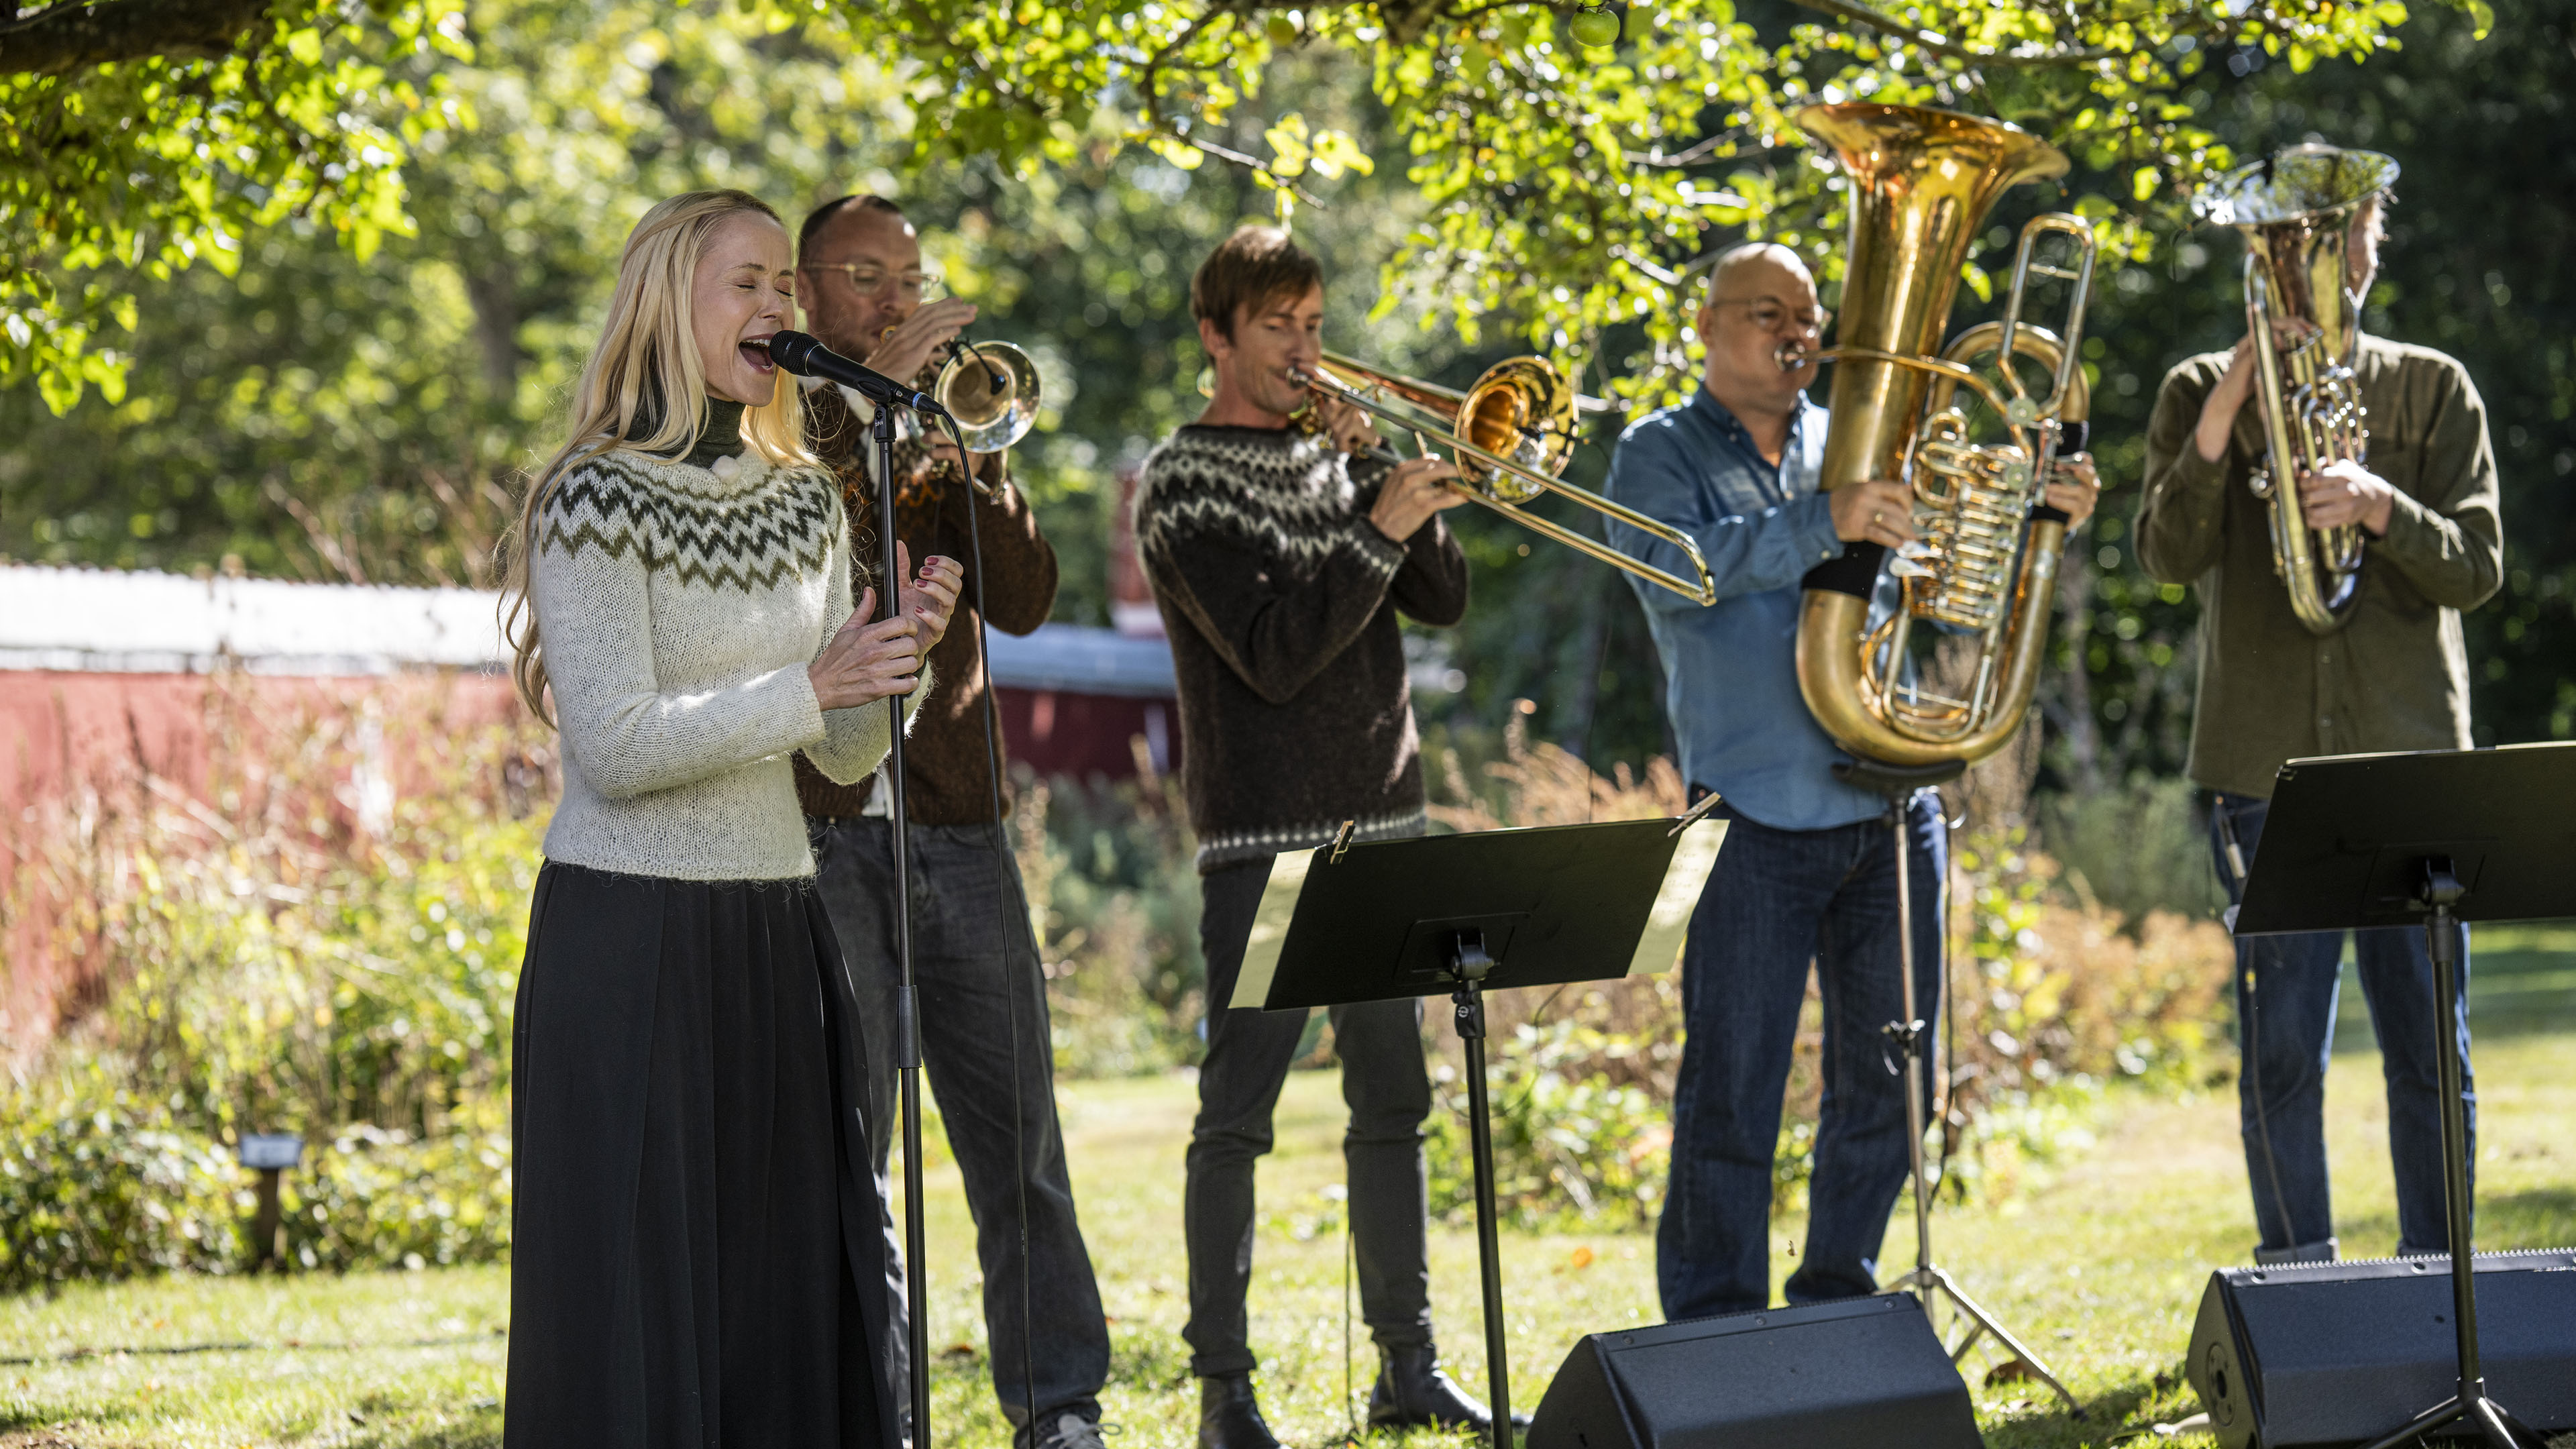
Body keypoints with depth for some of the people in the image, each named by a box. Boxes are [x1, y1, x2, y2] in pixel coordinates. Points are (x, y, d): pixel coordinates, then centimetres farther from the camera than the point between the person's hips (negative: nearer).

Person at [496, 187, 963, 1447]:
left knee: (793, 1286, 5)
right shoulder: (596, 497, -9)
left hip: (775, 932, 7)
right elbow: (616, 747, -18)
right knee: (642, 1294, -4)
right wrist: (808, 688, -18)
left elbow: (845, 755, 13)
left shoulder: (804, 499, 12)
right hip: (630, 937, -7)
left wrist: (908, 648, -5)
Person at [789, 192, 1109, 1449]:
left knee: (1019, 1142, 4)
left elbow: (1024, 599, 6)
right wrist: (870, 403, -15)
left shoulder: (941, 423, 18)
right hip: (820, 834, -4)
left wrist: (967, 456, -7)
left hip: (959, 827, 4)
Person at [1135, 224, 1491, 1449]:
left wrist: (1377, 468, -4)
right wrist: (1380, 529, -21)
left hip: (1381, 820, 7)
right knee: (1236, 1113, -6)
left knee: (1392, 1103, 9)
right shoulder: (1183, 484, -5)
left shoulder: (1331, 460, 15)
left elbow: (1443, 601, 6)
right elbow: (1275, 653, -16)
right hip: (1263, 839, -7)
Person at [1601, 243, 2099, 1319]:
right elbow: (1677, 571, -17)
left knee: (1886, 1087, 9)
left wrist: (2043, 520, -4)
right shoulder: (1661, 455, 3)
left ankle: (1838, 1309, 22)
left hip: (1890, 811, 5)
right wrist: (1824, 524, -29)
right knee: (1732, 1093, -5)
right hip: (1757, 817, -5)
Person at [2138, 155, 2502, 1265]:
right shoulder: (2202, 393, 8)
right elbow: (2168, 556, -4)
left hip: (2413, 758, 1)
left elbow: (2479, 567, 1)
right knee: (2283, 1051, -3)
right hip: (2266, 766, -1)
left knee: (2432, 1049, 2)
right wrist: (2217, 430, -19)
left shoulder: (2434, 391, 10)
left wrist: (2381, 506, -18)